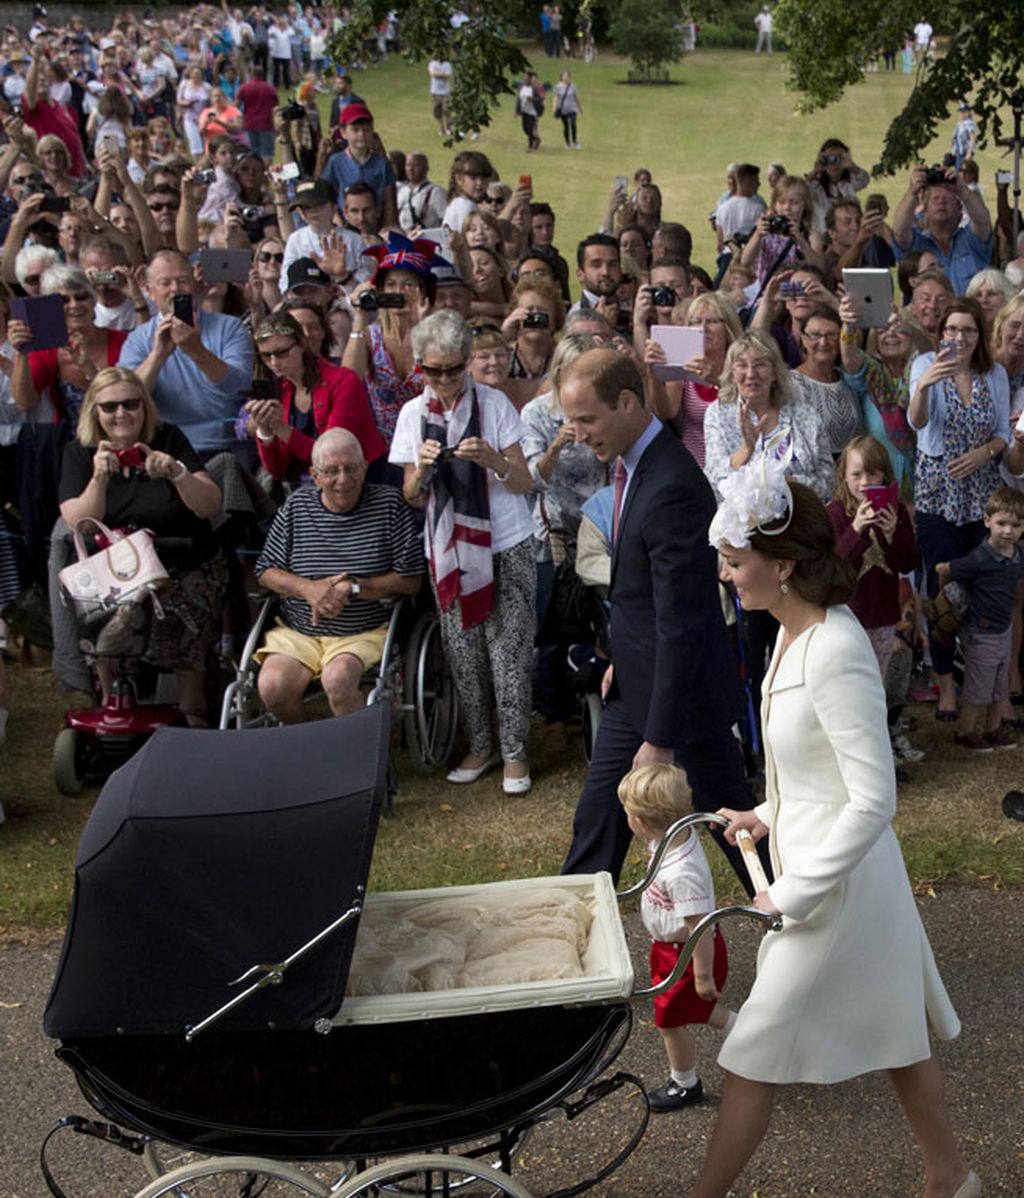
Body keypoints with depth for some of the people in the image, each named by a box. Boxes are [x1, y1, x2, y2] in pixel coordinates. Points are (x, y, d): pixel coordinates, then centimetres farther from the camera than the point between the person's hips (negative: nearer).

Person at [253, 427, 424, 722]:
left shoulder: (389, 504, -2)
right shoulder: (296, 506, 6)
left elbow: (411, 581, -5)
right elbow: (266, 572, 8)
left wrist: (352, 587, -14)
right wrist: (308, 588, -12)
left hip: (366, 632, -3)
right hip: (298, 631, 3)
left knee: (337, 680, -33)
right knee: (272, 686, -24)